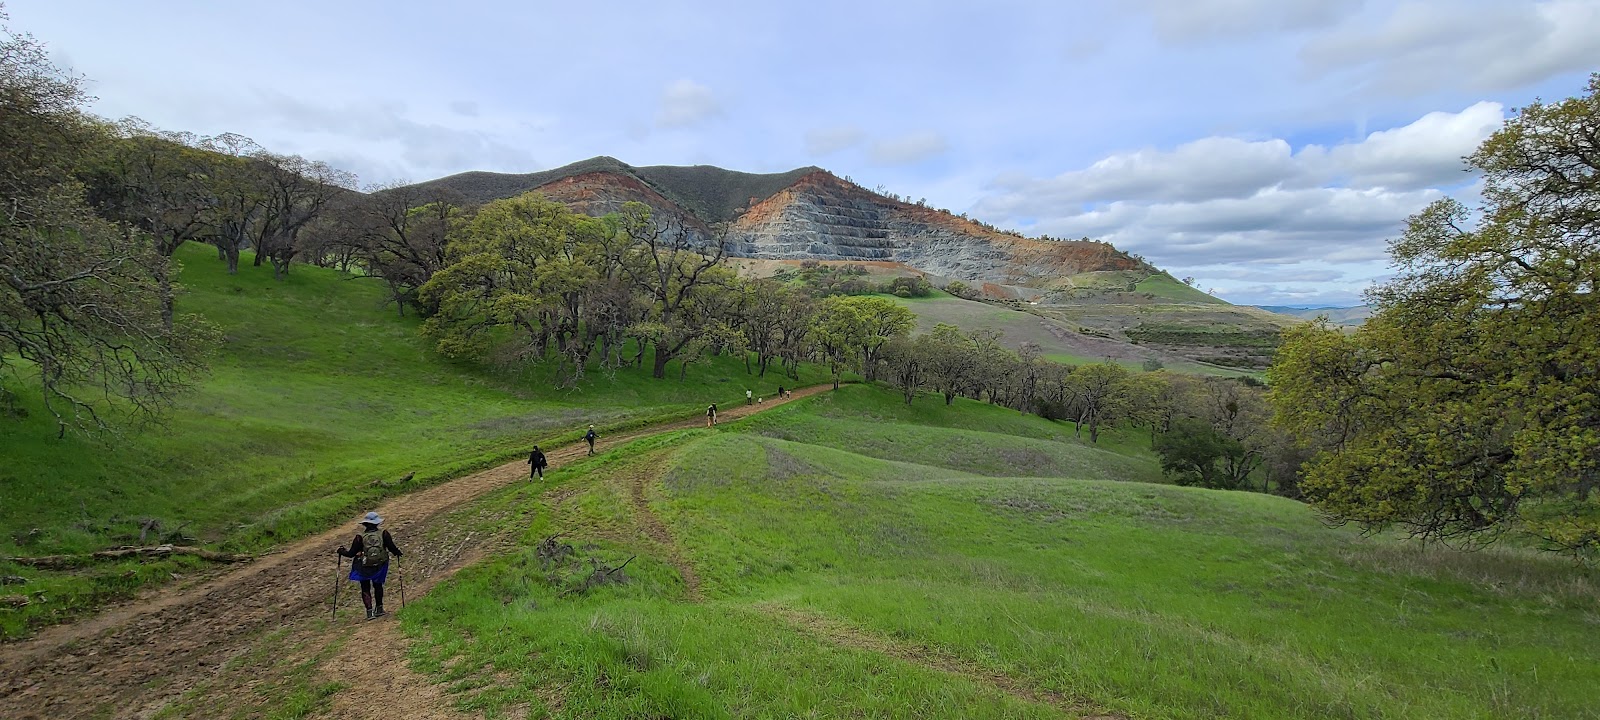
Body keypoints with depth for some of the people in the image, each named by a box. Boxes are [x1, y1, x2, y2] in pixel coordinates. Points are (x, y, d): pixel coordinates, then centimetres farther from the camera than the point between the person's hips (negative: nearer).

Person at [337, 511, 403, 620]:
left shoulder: (360, 537, -11)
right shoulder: (384, 534, -10)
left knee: (365, 589, 11)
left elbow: (351, 553, -5)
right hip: (380, 567, 2)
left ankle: (369, 611, 1)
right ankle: (379, 608, 27)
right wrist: (399, 553, 14)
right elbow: (392, 548, -7)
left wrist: (341, 551, 15)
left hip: (364, 569, -2)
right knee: (378, 585, 23)